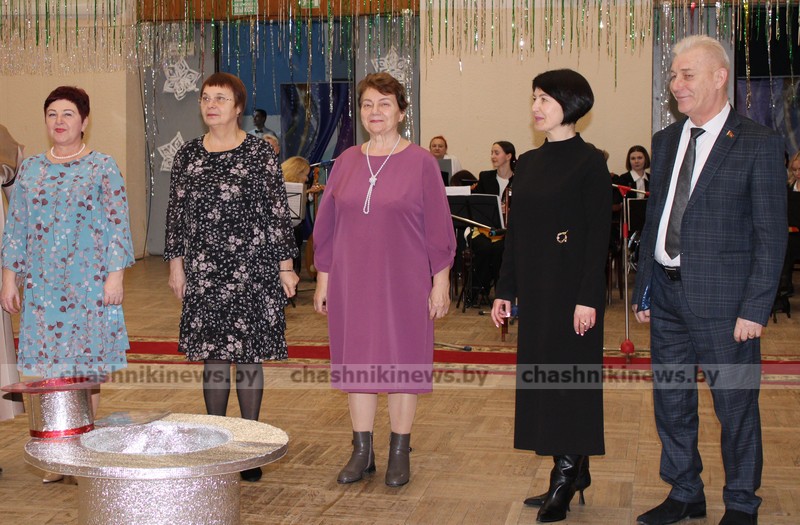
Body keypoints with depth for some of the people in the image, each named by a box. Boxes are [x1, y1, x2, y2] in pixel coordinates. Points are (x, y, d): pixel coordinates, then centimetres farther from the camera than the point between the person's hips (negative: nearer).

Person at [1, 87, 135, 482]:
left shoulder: (102, 167, 0)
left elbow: (118, 224, -3)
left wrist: (116, 275, -9)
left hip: (89, 282, -3)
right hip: (43, 284, 3)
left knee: (87, 363, 1)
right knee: (50, 365, 4)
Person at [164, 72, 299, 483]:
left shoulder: (259, 153, -2)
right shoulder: (187, 155, 9)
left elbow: (278, 213, -2)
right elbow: (176, 213, 12)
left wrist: (285, 265, -3)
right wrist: (176, 263, 9)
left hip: (251, 268, -3)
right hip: (203, 272, 3)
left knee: (248, 356, 1)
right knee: (211, 357, 7)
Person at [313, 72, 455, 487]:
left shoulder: (420, 162, -3)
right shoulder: (346, 162, 7)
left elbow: (438, 226, -3)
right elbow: (326, 224, 10)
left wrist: (440, 281, -5)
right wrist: (323, 278, 7)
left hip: (404, 282, -3)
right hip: (352, 282, 3)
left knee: (401, 361, 4)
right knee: (356, 361, 8)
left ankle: (400, 453, 17)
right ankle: (362, 451, 20)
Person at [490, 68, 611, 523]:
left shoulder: (590, 162, -9)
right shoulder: (529, 163, 11)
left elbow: (599, 234, -13)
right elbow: (515, 230, 12)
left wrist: (588, 298, -18)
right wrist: (505, 290, 10)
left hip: (571, 285, -7)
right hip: (535, 285, 7)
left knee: (570, 375, -1)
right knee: (542, 375, 10)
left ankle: (567, 478, 9)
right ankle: (570, 475, 21)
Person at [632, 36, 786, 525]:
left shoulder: (759, 143, -7)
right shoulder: (666, 141, 11)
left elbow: (771, 235, -9)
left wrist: (755, 309, -14)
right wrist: (643, 291, 11)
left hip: (723, 299, -6)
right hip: (667, 294, 6)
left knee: (735, 404, 6)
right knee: (671, 401, 14)